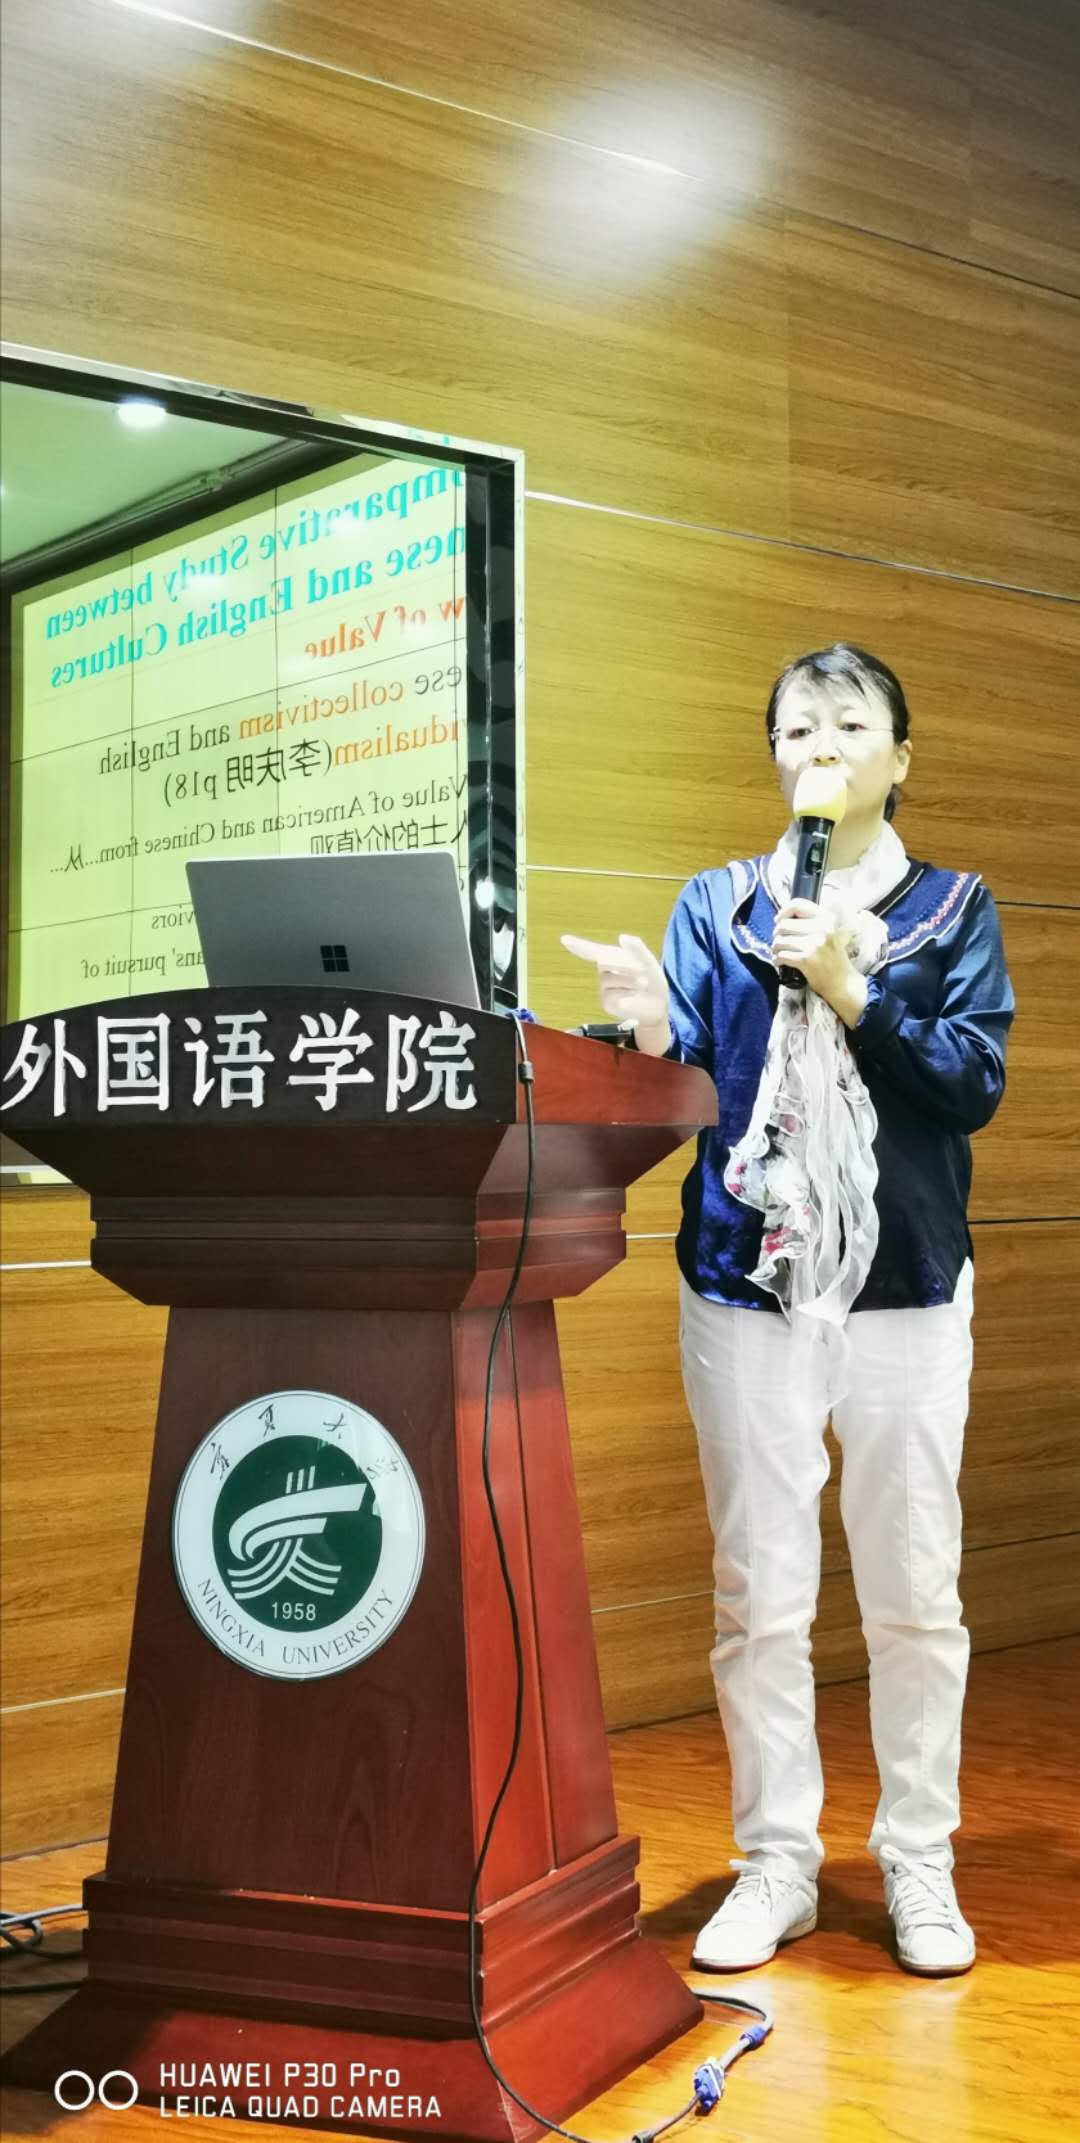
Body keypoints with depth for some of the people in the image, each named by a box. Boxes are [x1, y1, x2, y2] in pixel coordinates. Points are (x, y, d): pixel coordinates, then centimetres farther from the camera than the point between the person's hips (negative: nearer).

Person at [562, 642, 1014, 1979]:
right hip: (746, 1285, 1)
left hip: (906, 1291, -1)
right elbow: (680, 1058, -5)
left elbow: (974, 1083, -5)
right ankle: (776, 1865, 19)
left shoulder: (952, 907, 7)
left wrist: (848, 992, -16)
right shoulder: (717, 904, 9)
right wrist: (648, 1033, -27)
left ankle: (918, 1865, 20)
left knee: (913, 1595, 4)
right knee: (758, 1594, 5)